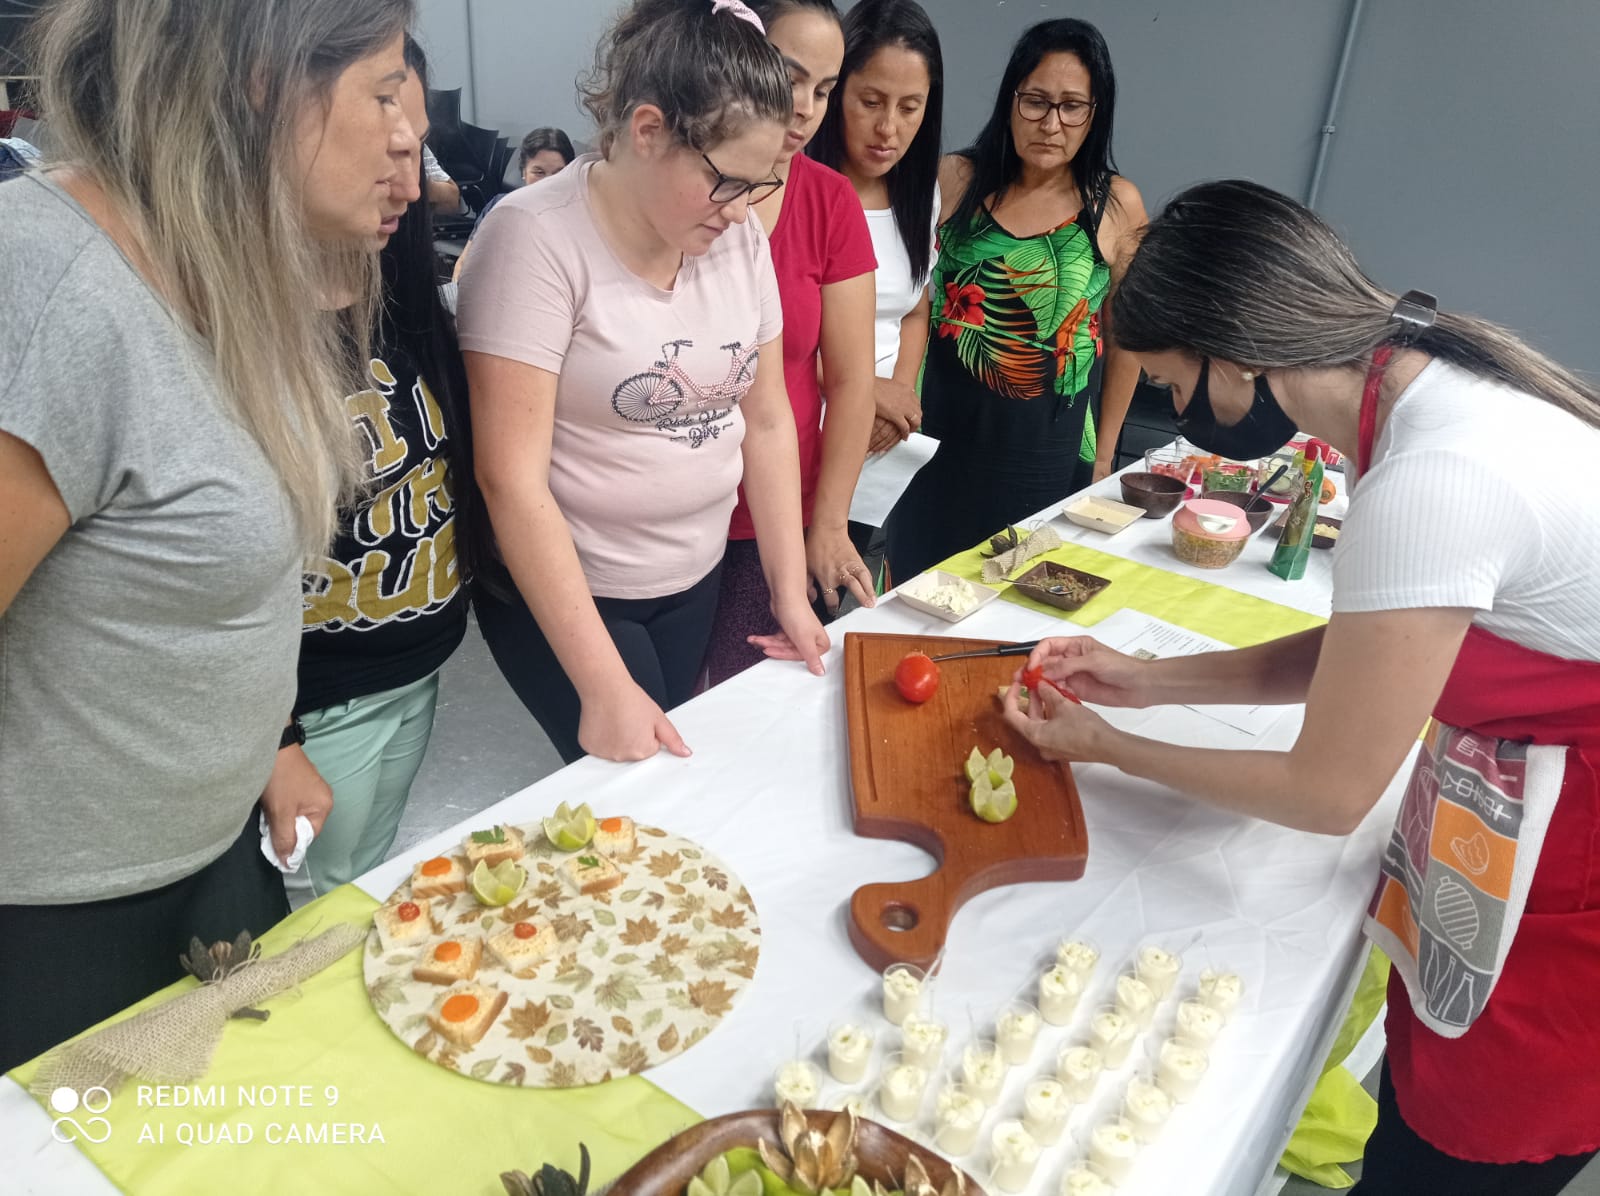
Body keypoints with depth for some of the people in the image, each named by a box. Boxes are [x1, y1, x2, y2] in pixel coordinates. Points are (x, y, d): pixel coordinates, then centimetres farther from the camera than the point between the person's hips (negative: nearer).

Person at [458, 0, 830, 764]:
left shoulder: (739, 236, -2)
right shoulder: (537, 238, -20)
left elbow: (767, 422, 5)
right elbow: (512, 481, -22)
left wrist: (790, 595, 2)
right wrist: (604, 687, -23)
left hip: (696, 581, 6)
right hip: (563, 594, -5)